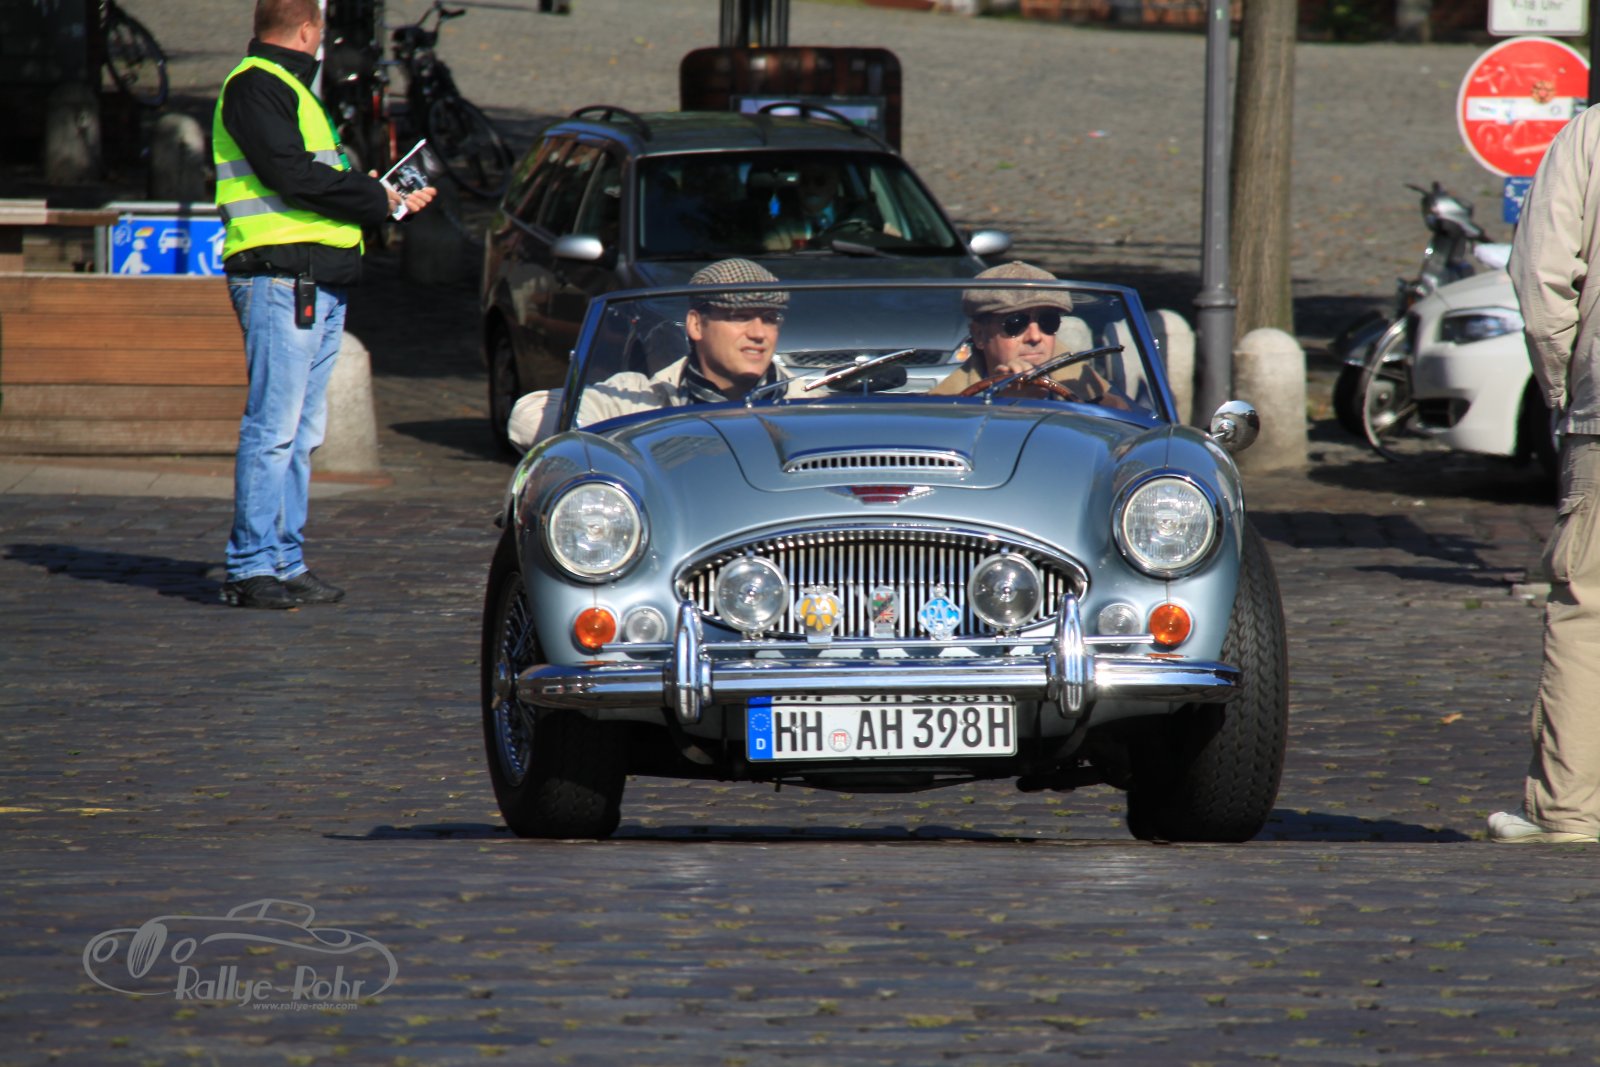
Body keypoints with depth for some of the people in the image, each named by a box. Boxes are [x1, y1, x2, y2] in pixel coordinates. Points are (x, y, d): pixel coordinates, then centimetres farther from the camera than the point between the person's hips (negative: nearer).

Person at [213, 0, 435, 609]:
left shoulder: (291, 89, 25)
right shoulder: (254, 86, -6)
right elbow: (290, 175, -16)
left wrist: (384, 196, 9)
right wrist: (378, 198, -7)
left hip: (321, 282, 10)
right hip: (280, 277, -10)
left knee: (302, 432, 10)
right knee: (273, 428, -10)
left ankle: (285, 562, 13)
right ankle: (252, 566, -9)